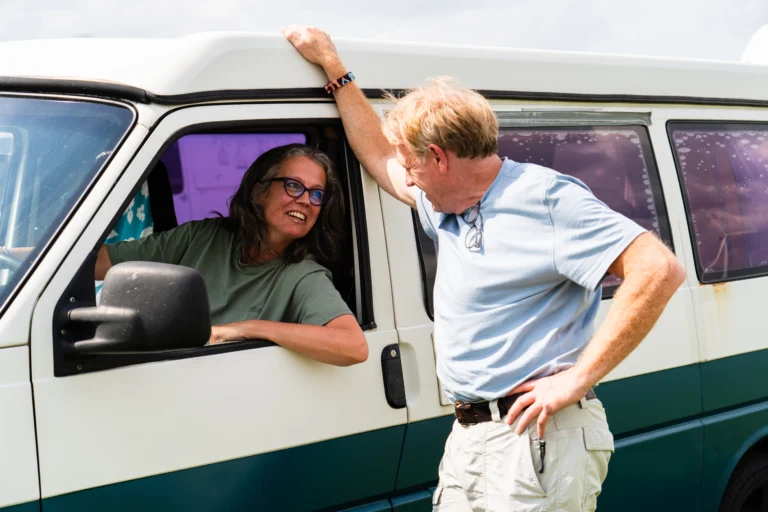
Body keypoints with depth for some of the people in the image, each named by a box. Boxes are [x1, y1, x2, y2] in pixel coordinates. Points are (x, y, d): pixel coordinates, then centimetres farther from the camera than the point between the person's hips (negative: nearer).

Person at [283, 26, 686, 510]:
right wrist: (332, 66, 31)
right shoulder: (447, 208, 17)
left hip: (536, 441, -9)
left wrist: (577, 379, -19)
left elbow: (659, 270, -20)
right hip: (467, 439, 9)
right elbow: (380, 157, 33)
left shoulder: (545, 198, -11)